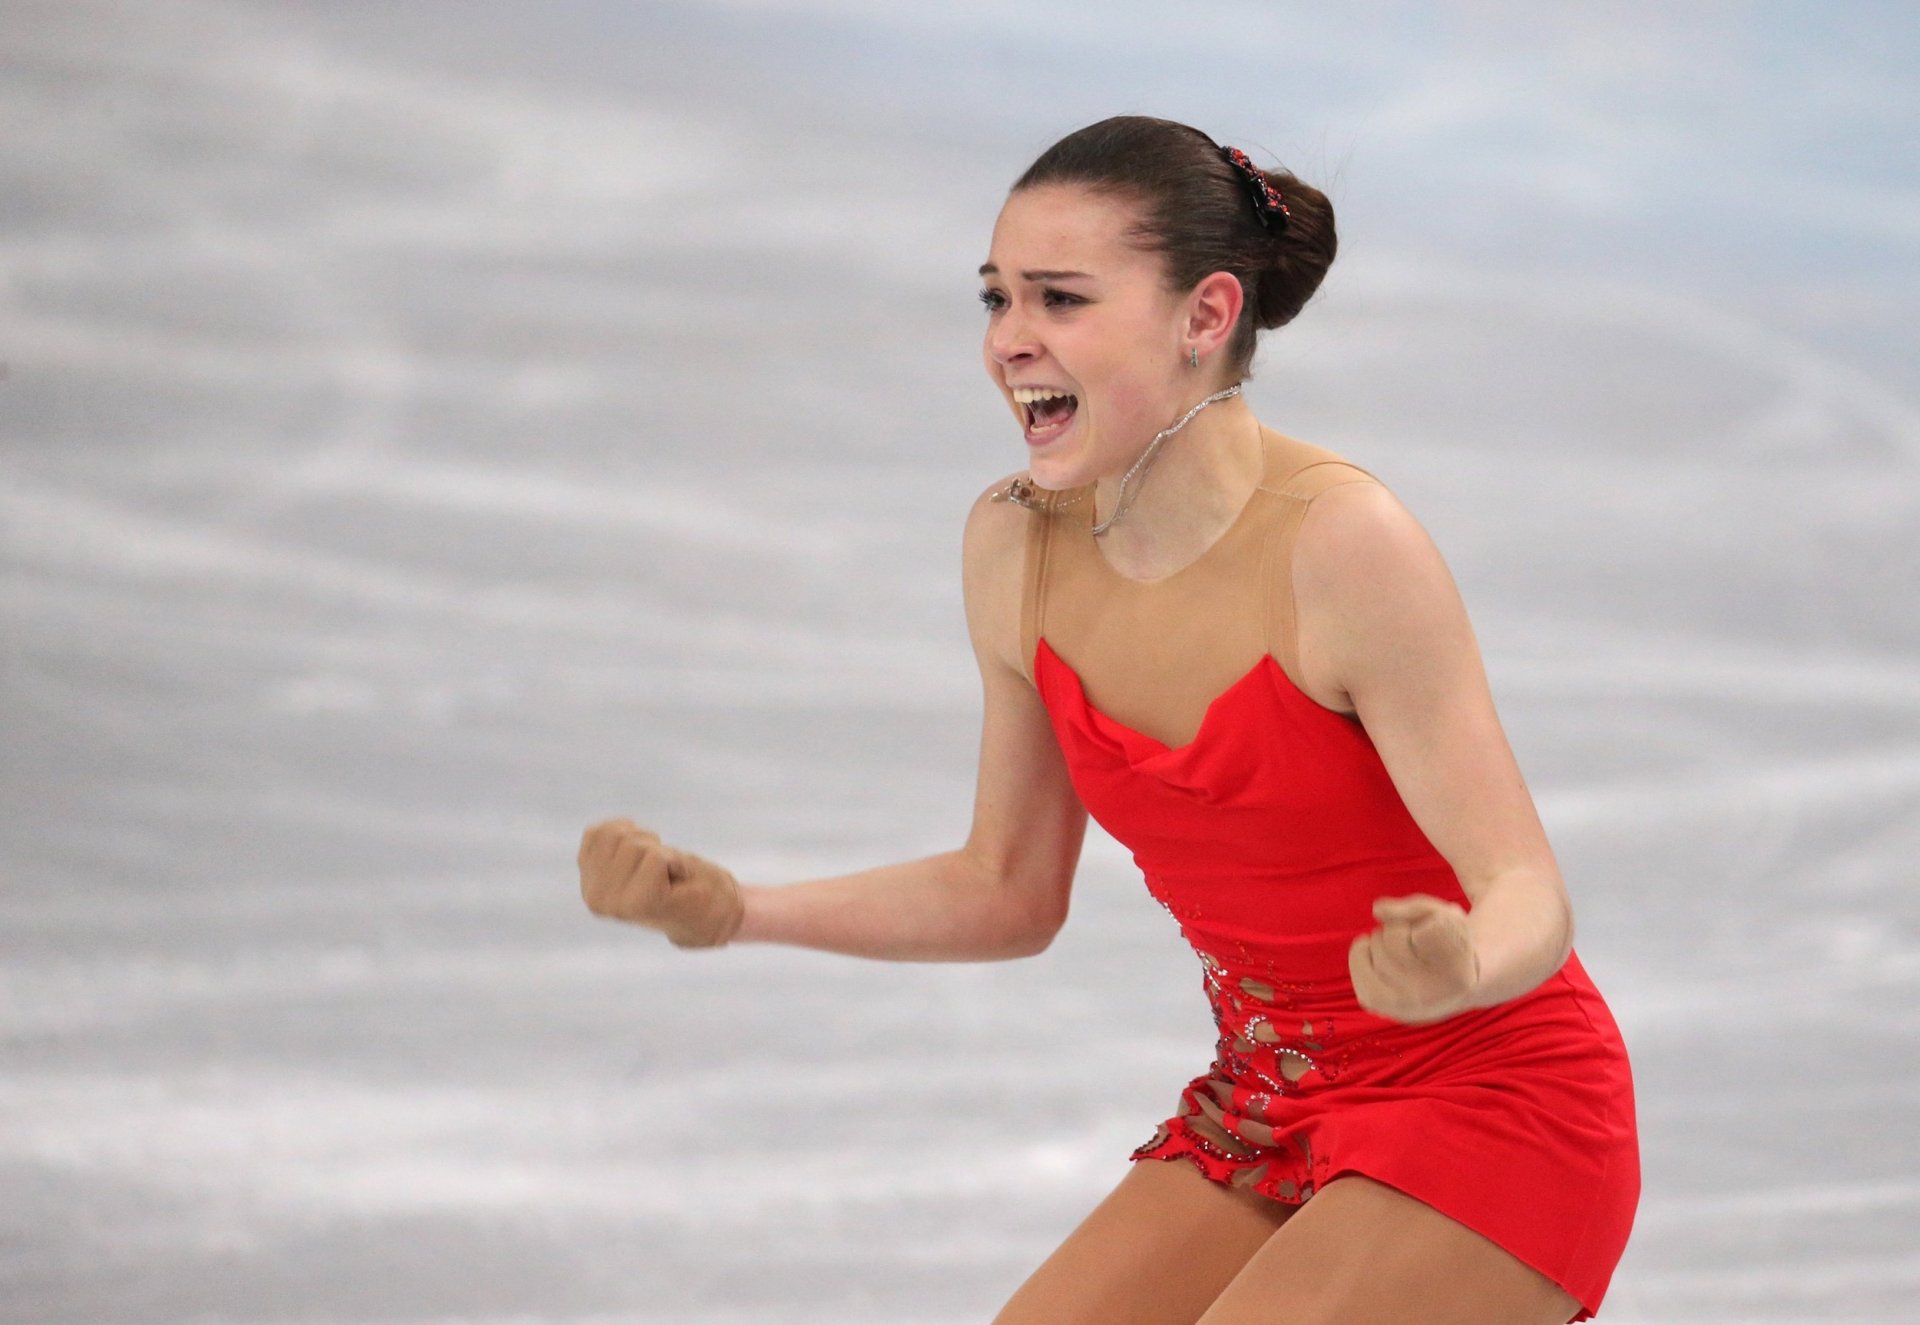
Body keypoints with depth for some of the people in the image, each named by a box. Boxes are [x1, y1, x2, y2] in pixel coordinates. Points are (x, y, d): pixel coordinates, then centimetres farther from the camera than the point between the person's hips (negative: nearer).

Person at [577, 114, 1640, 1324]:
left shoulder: (1341, 543, -24)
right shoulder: (1015, 545, -4)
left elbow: (1530, 898, -22)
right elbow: (1010, 892, 9)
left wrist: (1457, 971, -45)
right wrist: (731, 911, -2)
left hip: (1489, 1113, -7)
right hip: (1272, 1120, 7)